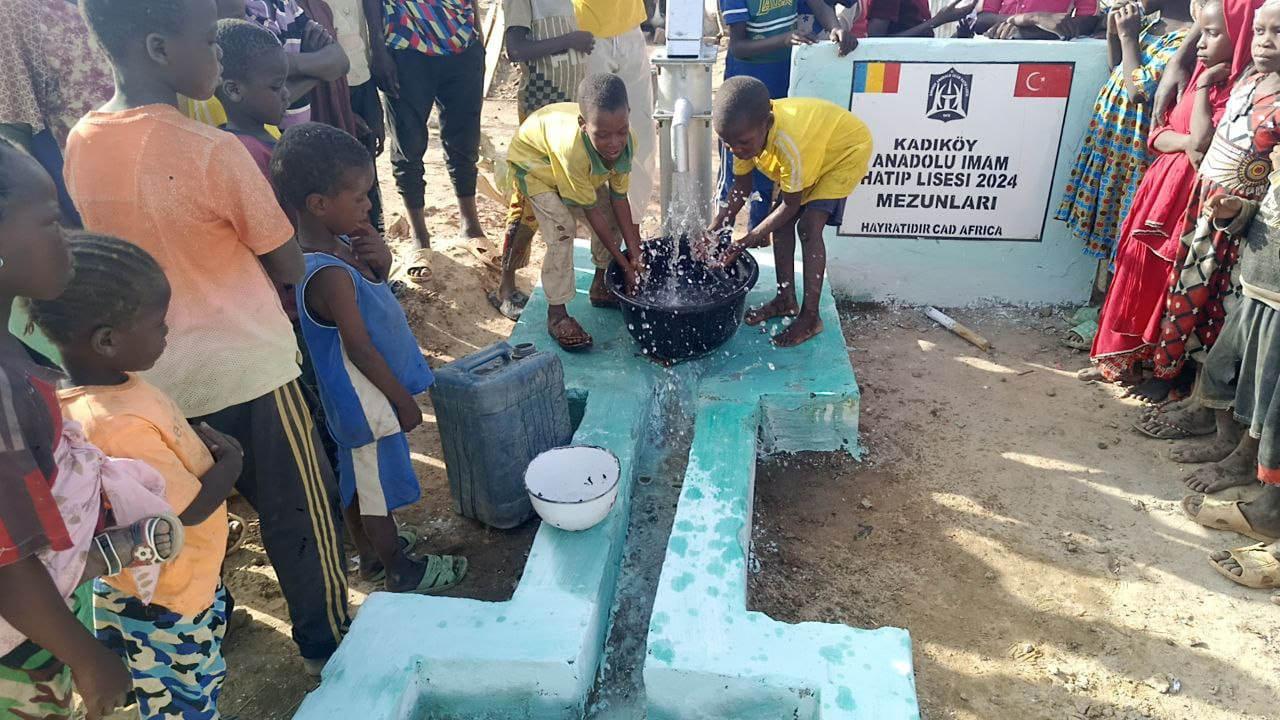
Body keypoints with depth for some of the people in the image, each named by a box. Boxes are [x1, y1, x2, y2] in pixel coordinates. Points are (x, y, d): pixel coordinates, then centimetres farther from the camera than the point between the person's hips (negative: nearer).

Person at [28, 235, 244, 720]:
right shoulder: (122, 427, -36)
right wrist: (230, 459, -12)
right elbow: (191, 508, -28)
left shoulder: (99, 390, -7)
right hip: (167, 603, -8)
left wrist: (200, 444, -7)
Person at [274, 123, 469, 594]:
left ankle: (372, 553, 43)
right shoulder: (330, 274, -30)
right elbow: (359, 348, -25)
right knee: (378, 486, 10)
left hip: (358, 398, 9)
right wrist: (403, 400, -15)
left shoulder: (340, 245, -3)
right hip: (368, 401, -9)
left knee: (360, 481, 24)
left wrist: (379, 262, -13)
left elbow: (371, 290, 10)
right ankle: (401, 572, 29)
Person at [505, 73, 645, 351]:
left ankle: (601, 287, 21)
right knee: (562, 228, -22)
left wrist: (635, 253, -23)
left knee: (614, 218, -2)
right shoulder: (573, 147, -45)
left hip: (584, 169, 6)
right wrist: (625, 264, -28)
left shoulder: (627, 141, -30)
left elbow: (619, 198, -20)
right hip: (534, 161, -6)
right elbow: (592, 211, -34)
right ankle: (557, 313, -11)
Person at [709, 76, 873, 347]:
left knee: (809, 226, -18)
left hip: (847, 149, -7)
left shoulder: (789, 144, -42)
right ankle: (786, 299, 16)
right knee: (781, 222, 1)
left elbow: (791, 205, -28)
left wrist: (748, 240, -28)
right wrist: (714, 229, -20)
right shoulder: (745, 132, -21)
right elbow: (741, 189, -8)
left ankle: (810, 317, -11)